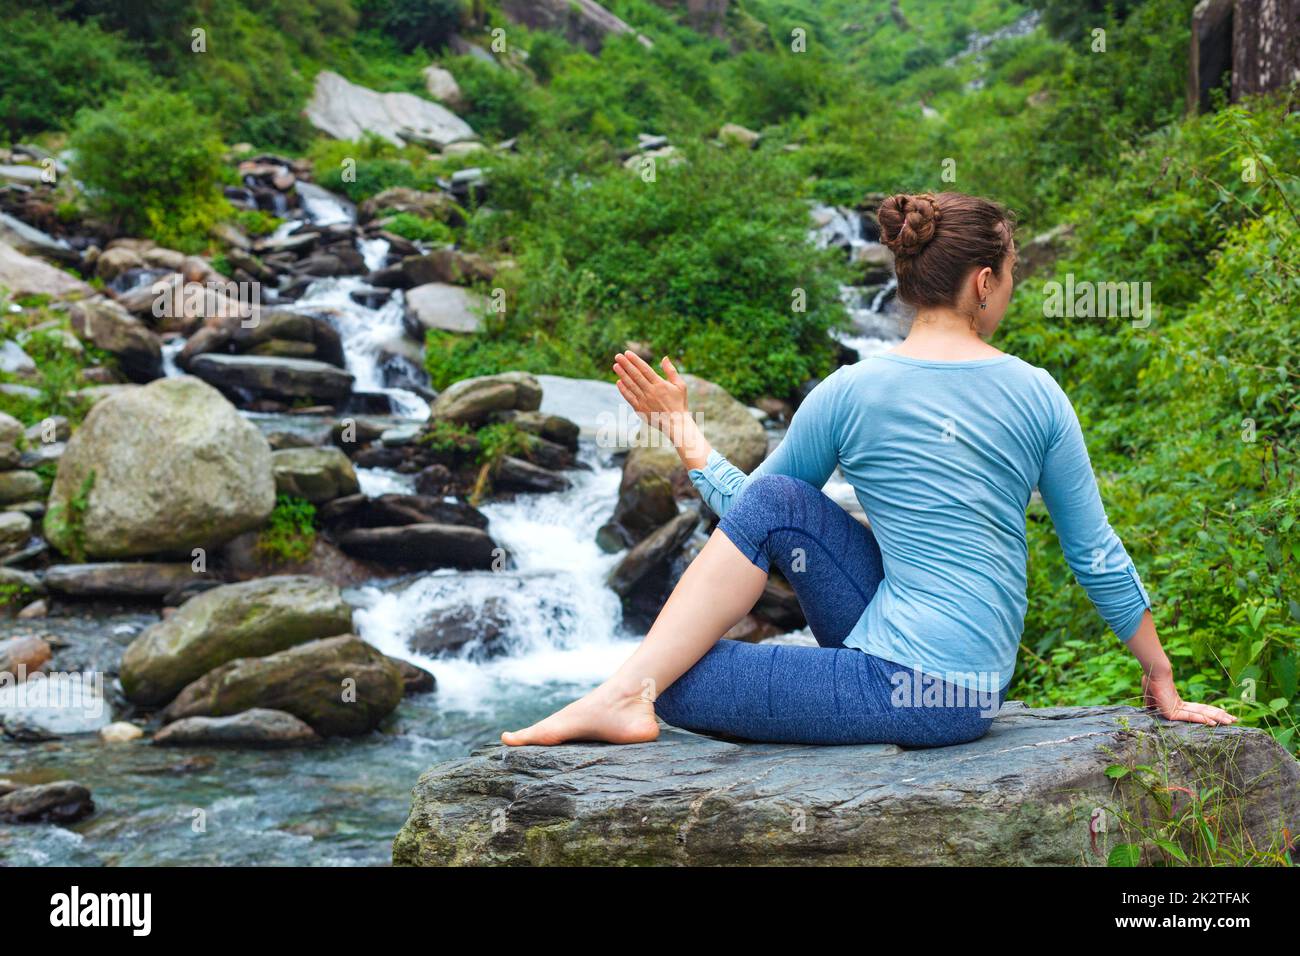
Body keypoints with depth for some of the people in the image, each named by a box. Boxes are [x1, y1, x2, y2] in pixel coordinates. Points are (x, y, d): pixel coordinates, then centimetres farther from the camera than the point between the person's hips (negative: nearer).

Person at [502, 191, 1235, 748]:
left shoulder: (849, 393, -6)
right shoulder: (1037, 394, 3)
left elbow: (737, 506, 7)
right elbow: (1099, 557, 7)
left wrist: (682, 431, 22)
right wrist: (1164, 685, 17)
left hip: (914, 692, -5)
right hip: (976, 681, 5)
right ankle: (629, 690, 3)